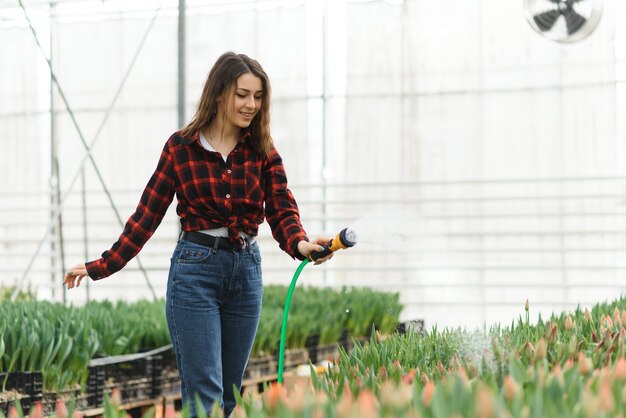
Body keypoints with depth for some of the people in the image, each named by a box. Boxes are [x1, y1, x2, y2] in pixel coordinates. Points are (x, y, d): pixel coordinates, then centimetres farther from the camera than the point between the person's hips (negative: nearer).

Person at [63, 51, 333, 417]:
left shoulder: (263, 151, 4)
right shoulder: (181, 148, -2)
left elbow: (282, 210, -6)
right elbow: (147, 215, 3)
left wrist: (300, 243, -28)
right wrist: (103, 266, -2)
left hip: (246, 270, 4)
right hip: (195, 268, -3)